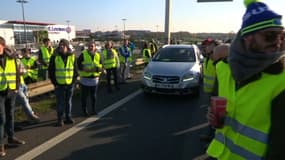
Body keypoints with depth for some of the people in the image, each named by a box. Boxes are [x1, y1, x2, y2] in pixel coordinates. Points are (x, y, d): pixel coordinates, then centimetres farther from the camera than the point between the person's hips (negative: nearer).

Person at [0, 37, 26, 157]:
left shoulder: (11, 57, 3)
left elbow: (16, 72, 9)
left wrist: (16, 87, 4)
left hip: (11, 91, 4)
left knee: (10, 115, 16)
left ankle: (11, 138, 31)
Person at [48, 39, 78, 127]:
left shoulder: (72, 56, 2)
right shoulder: (54, 57, -4)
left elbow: (75, 70, 7)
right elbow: (50, 71, 0)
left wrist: (73, 81, -1)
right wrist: (55, 83, -5)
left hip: (70, 84, 2)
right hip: (59, 84, -2)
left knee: (68, 101, 13)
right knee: (60, 102, 4)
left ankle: (68, 117, 26)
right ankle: (60, 119, 17)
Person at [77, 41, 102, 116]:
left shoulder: (98, 55, 5)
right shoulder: (83, 54, -4)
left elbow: (101, 66, 1)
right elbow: (78, 64, -6)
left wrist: (96, 69, -18)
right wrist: (84, 69, -22)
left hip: (95, 79, 3)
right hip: (85, 79, -2)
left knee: (94, 95, 12)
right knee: (84, 95, 5)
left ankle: (93, 109, 27)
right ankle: (84, 110, 20)